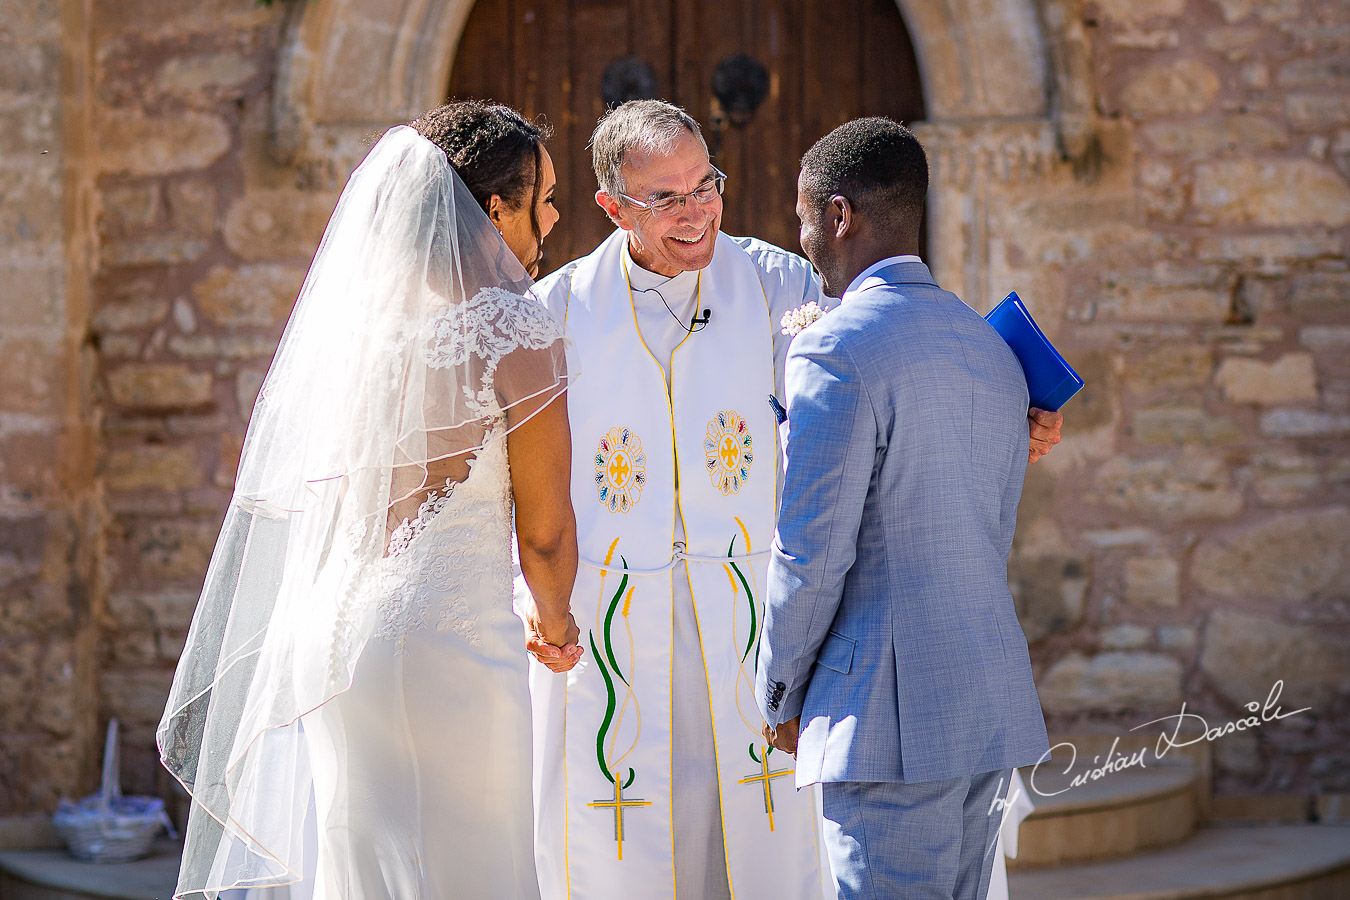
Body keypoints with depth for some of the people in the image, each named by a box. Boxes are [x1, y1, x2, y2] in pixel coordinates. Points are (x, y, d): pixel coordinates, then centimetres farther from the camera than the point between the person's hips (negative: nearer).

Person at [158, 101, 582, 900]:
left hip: (328, 636, 6)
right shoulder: (516, 331, -11)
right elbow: (545, 530, -6)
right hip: (449, 636, -6)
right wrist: (556, 625, 14)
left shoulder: (350, 311, 6)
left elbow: (297, 494, 13)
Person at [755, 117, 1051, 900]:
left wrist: (779, 696, -1)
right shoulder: (993, 349, 14)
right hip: (994, 710, 8)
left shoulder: (835, 352, -12)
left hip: (891, 721, -8)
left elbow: (811, 551, -14)